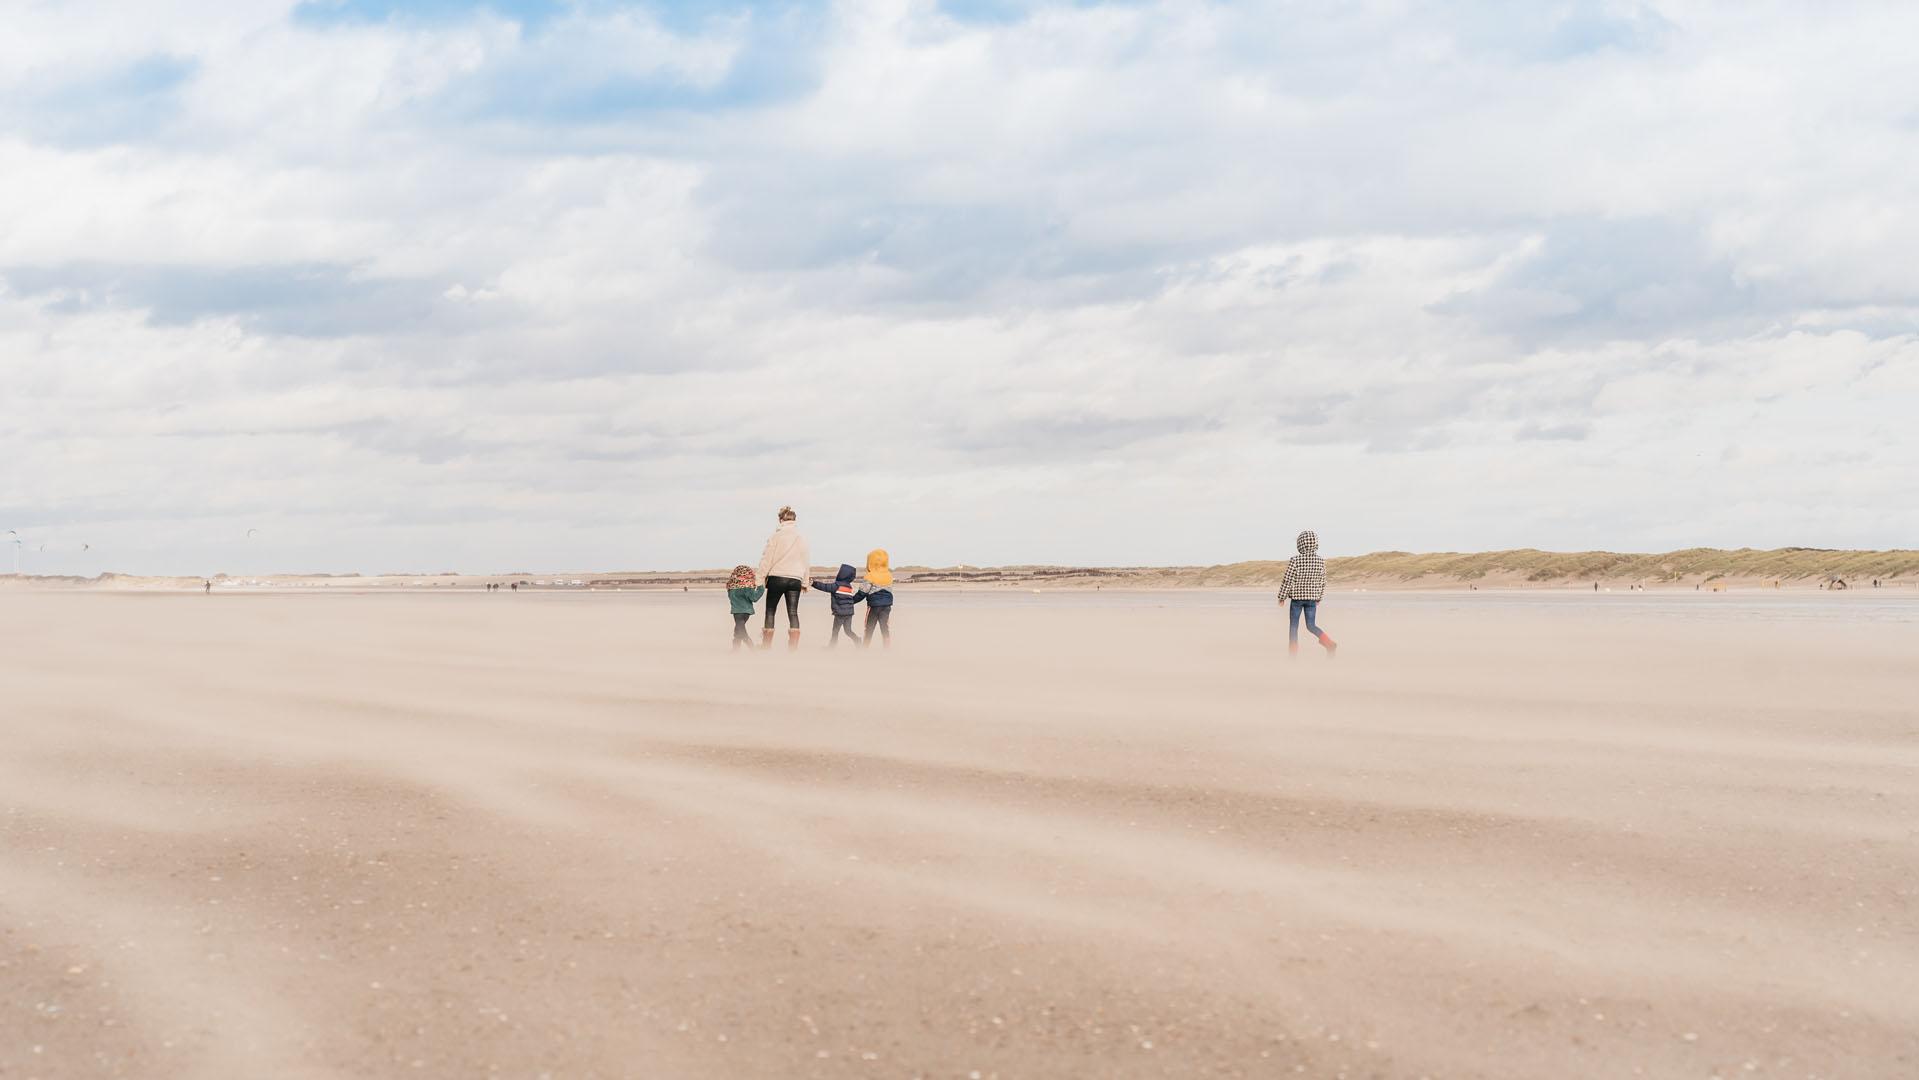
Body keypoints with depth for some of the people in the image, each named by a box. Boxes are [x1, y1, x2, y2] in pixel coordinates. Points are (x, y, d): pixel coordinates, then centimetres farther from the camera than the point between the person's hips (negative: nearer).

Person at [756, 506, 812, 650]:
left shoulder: (776, 535, -5)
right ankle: (793, 647, -8)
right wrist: (805, 582, 20)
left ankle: (766, 645, 10)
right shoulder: (801, 538, 6)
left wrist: (761, 577, 2)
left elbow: (767, 558, -5)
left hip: (777, 577, -3)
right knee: (793, 613, 0)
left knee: (770, 611, 8)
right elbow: (806, 561, 12)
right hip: (795, 579, 3)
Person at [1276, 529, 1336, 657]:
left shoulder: (1295, 560, -16)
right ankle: (1331, 644, -10)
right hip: (1312, 598, 4)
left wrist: (1282, 597, 0)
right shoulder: (1321, 562, -3)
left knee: (1293, 626, 9)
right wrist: (1319, 598, 19)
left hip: (1296, 598, -4)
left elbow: (1287, 580, -12)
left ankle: (1293, 653, 12)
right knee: (1311, 626, 10)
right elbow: (1322, 582, 5)